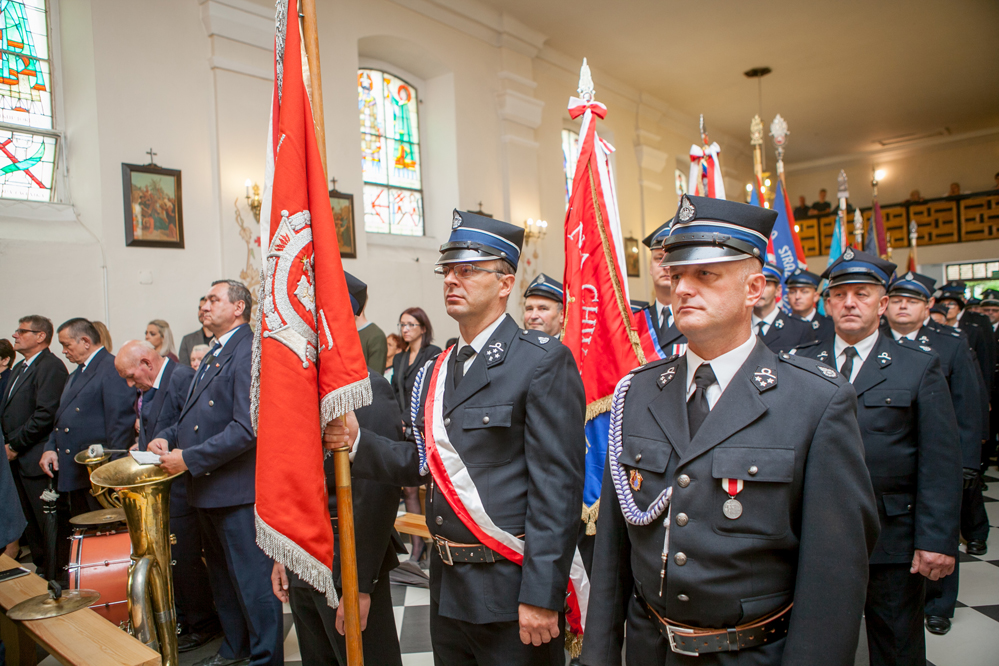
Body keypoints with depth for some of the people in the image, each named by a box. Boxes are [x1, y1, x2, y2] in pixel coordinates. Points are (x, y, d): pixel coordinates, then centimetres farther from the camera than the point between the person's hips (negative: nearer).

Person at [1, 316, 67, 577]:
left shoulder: (51, 367, -13)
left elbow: (45, 414, -20)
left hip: (37, 460, -9)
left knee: (47, 524, -1)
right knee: (30, 524, 15)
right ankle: (41, 571, 26)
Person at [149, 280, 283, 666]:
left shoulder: (250, 352, -17)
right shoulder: (213, 355, 14)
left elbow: (246, 428, -24)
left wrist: (189, 458, -20)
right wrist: (168, 438, 2)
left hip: (237, 491, -10)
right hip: (207, 489, 10)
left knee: (253, 581, 3)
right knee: (222, 576, 23)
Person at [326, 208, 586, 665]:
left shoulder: (544, 362, -14)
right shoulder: (437, 370, 9)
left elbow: (556, 486, -18)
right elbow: (427, 464, 10)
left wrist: (541, 596, -19)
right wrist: (358, 441, -4)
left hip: (511, 592, -7)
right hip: (447, 587, 7)